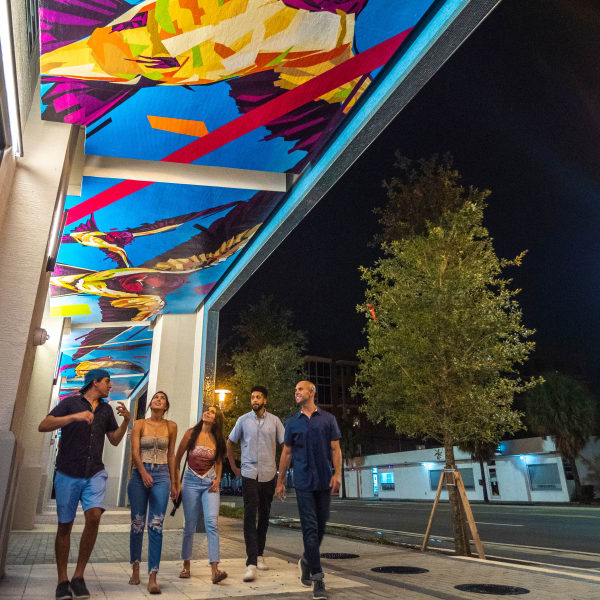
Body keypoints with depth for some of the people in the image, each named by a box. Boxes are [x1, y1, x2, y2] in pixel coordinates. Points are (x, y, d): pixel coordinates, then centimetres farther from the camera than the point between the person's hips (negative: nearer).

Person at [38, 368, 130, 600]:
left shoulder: (106, 409, 12)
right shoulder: (70, 403, -1)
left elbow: (115, 440, 17)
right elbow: (43, 426, -13)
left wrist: (125, 420, -1)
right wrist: (74, 416, -25)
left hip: (95, 474, 3)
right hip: (68, 474, -2)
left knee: (94, 516, -17)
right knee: (65, 526, 5)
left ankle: (79, 576, -2)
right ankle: (62, 581, 20)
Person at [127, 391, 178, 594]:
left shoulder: (171, 426, 8)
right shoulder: (139, 424, 3)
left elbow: (171, 455, 11)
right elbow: (135, 451, -7)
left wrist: (173, 483, 11)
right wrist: (144, 473, -23)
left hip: (162, 476, 0)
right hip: (139, 474, 0)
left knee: (156, 526, -6)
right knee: (137, 524, 6)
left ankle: (152, 578, -3)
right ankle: (135, 568, 27)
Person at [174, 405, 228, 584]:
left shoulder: (217, 439, 5)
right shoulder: (191, 433, -3)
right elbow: (177, 458, 3)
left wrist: (218, 479, 3)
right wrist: (177, 483, 1)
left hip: (210, 483, 1)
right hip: (191, 482, -1)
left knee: (212, 523, -12)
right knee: (190, 526, 4)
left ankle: (215, 569, -13)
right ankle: (186, 566, 22)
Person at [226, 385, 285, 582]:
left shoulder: (274, 421, 2)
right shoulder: (243, 420, 2)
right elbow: (229, 443, 12)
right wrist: (234, 468, 10)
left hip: (268, 475, 2)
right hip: (249, 474, -2)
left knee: (264, 516, 11)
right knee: (250, 515, -10)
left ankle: (259, 554, 27)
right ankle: (251, 563, -10)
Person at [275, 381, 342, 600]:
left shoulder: (328, 419, 4)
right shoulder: (292, 423, 6)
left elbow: (335, 449, 2)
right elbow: (286, 453, 10)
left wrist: (337, 473, -9)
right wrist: (280, 481, 9)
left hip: (324, 481, 1)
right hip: (303, 482, -1)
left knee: (320, 526, 11)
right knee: (310, 528, -4)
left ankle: (307, 561, 35)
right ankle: (317, 578, 1)